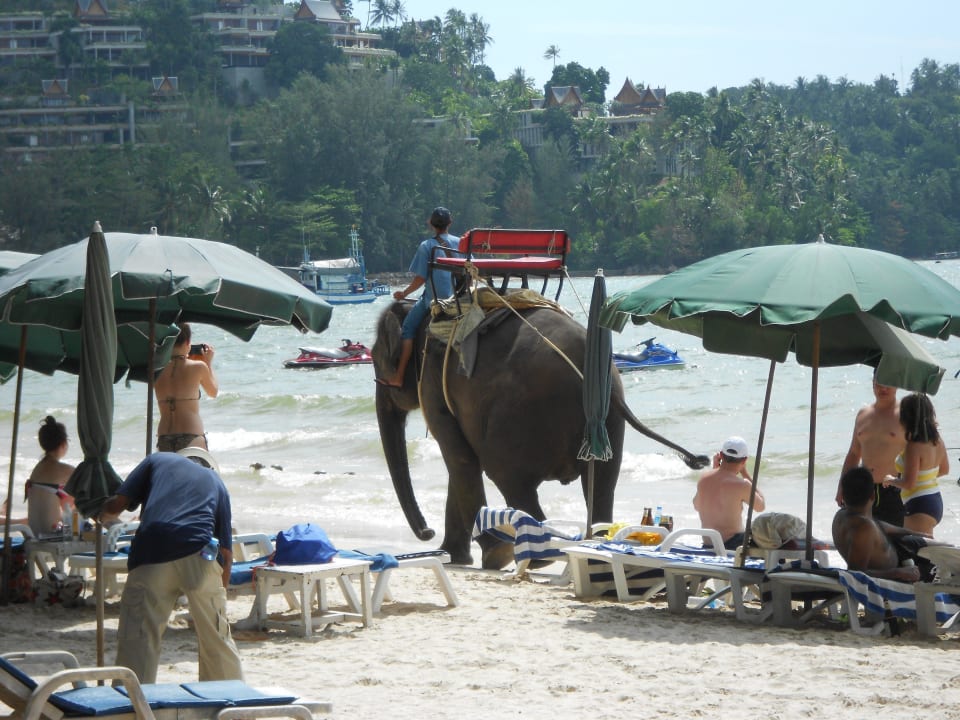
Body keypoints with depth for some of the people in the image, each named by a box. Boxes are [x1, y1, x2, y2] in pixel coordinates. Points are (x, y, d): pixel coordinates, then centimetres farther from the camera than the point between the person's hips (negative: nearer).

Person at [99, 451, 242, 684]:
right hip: (199, 556, 1)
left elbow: (116, 505, 12)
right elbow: (226, 553, 22)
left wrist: (102, 515, 35)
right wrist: (221, 592, 34)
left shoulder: (157, 461, 24)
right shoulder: (216, 482, 28)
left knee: (137, 640, 2)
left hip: (151, 553, -1)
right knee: (217, 639, 16)